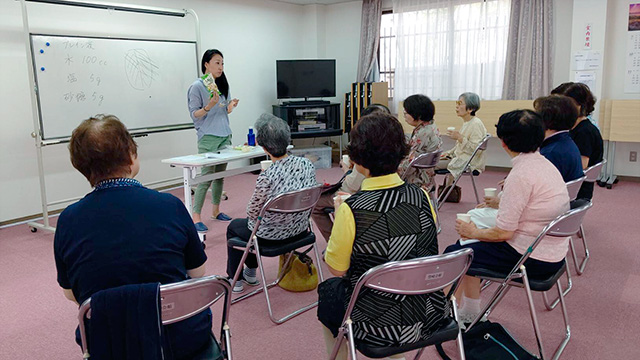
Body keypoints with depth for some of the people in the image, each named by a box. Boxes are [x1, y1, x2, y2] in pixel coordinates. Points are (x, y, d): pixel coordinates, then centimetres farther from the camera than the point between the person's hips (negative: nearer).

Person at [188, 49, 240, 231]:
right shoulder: (197, 87, -8)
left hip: (225, 136, 7)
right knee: (206, 177, -8)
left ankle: (216, 211, 23)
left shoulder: (222, 85, 13)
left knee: (220, 175, 11)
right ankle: (196, 217, -1)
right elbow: (194, 114, -8)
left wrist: (230, 106, -2)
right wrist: (209, 106, -24)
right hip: (208, 138, -7)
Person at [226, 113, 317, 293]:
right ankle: (250, 272, 49)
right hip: (300, 230, 6)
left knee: (234, 227, 27)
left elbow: (252, 213, -16)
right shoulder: (306, 164, -14)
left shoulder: (267, 177, -32)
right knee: (247, 223, 35)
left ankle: (234, 280, 39)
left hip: (271, 236, -6)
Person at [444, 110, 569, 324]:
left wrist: (473, 232, -5)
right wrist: (501, 201, 29)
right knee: (470, 247, 19)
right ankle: (469, 312, 27)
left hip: (533, 260, -9)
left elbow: (503, 233, -22)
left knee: (454, 254, 3)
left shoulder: (521, 174, -24)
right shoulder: (546, 164, 5)